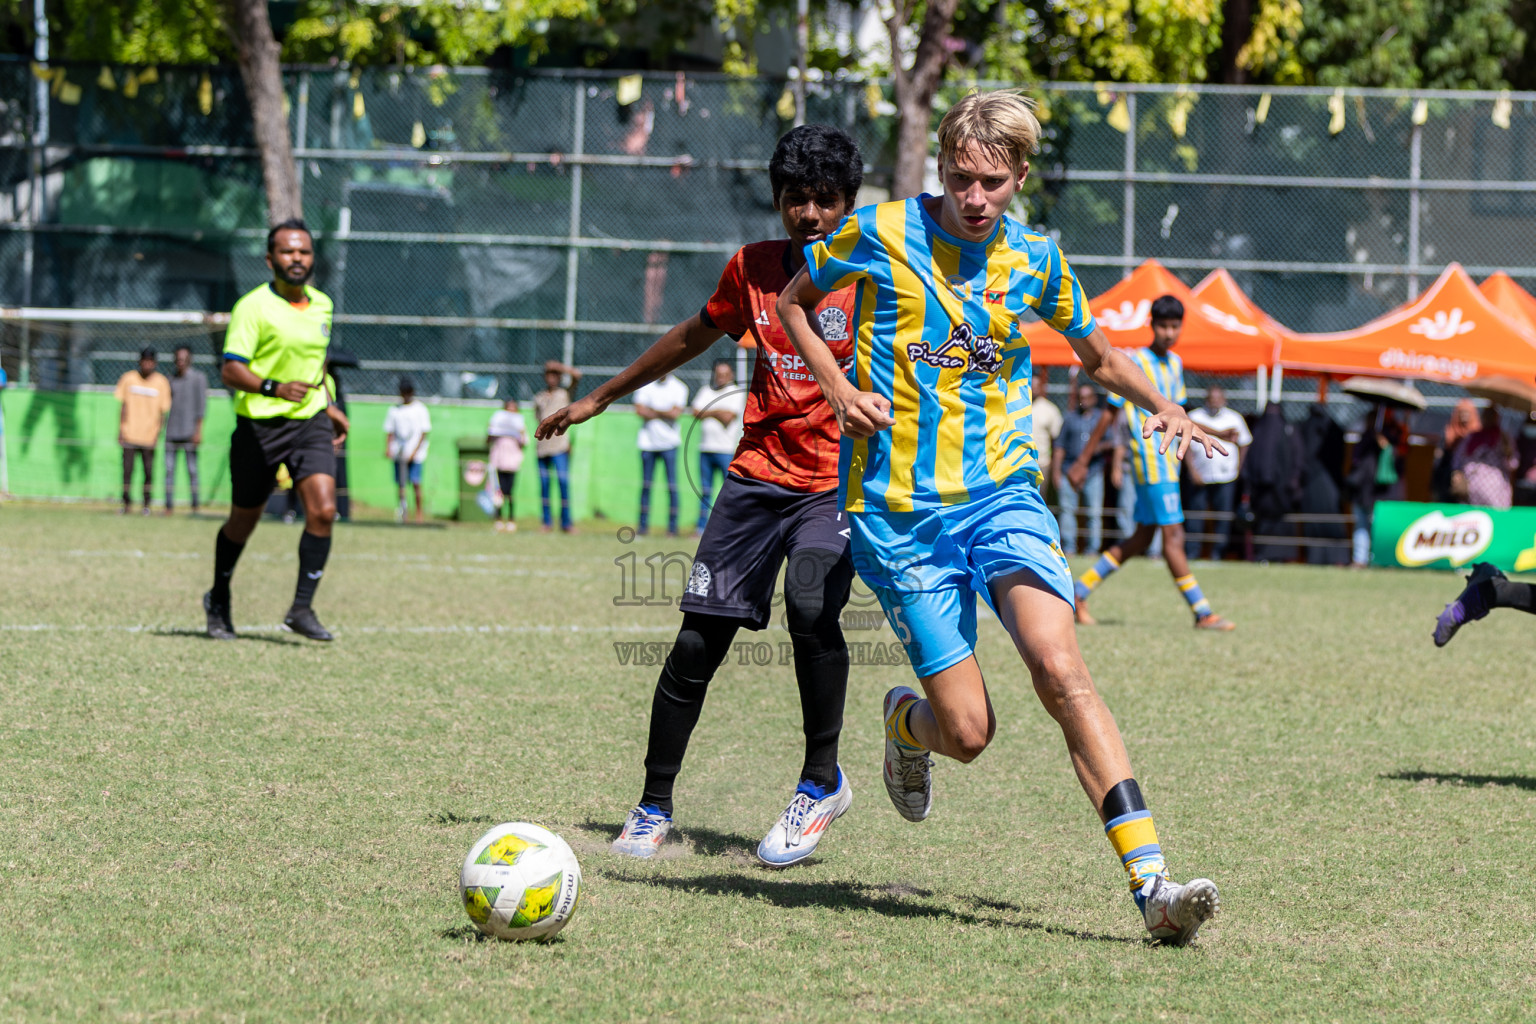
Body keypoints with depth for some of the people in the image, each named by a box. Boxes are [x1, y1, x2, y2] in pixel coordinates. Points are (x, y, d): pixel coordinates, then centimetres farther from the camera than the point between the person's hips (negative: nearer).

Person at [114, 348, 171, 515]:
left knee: (148, 470, 0)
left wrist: (158, 434, -4)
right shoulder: (128, 379, 3)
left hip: (149, 437, 0)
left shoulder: (161, 382, 1)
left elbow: (162, 411, 3)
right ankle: (126, 503, 7)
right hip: (129, 434, 0)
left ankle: (146, 504, 11)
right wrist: (120, 430, 3)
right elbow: (123, 407, 8)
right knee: (127, 469, -3)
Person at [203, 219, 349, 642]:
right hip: (259, 426, -4)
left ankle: (302, 609, -9)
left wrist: (328, 406, 25)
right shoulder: (253, 306, -12)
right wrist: (274, 388, -34)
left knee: (323, 510, -15)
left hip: (310, 421, 4)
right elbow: (231, 370, -20)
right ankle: (219, 601, 33)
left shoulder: (322, 305, 9)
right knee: (243, 521, 9)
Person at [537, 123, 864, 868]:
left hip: (834, 483, -3)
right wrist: (602, 398, 29)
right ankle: (654, 807, 11)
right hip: (756, 474, 4)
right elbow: (693, 338, 22)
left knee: (810, 605, -29)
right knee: (698, 638, -3)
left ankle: (821, 782, -12)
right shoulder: (753, 269, 6)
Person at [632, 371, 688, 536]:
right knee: (645, 485, 3)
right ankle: (643, 525, 9)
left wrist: (653, 411, -6)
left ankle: (672, 526, -2)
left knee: (672, 486, -6)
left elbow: (676, 413, -8)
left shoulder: (679, 388, 3)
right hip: (648, 441, 2)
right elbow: (640, 410, -5)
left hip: (669, 443, -2)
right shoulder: (645, 385, 7)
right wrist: (665, 413, -9)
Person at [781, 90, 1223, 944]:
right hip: (898, 512, -1)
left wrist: (1161, 403, 2)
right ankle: (907, 723, 35)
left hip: (1001, 491, 1)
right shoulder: (881, 234, -4)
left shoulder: (1035, 260, 5)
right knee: (968, 731, -6)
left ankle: (1151, 881, -27)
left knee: (1060, 666, -23)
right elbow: (794, 303, 13)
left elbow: (1100, 356, 22)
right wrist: (839, 390, -3)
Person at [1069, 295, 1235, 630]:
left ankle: (1081, 590, 20)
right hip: (1149, 457, -9)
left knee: (1141, 539, 10)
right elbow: (1109, 414, -6)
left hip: (1167, 459, 9)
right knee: (1173, 535, -9)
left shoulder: (1175, 364, 15)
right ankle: (1202, 613, -10)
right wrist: (1082, 461, -5)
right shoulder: (1135, 363, -8)